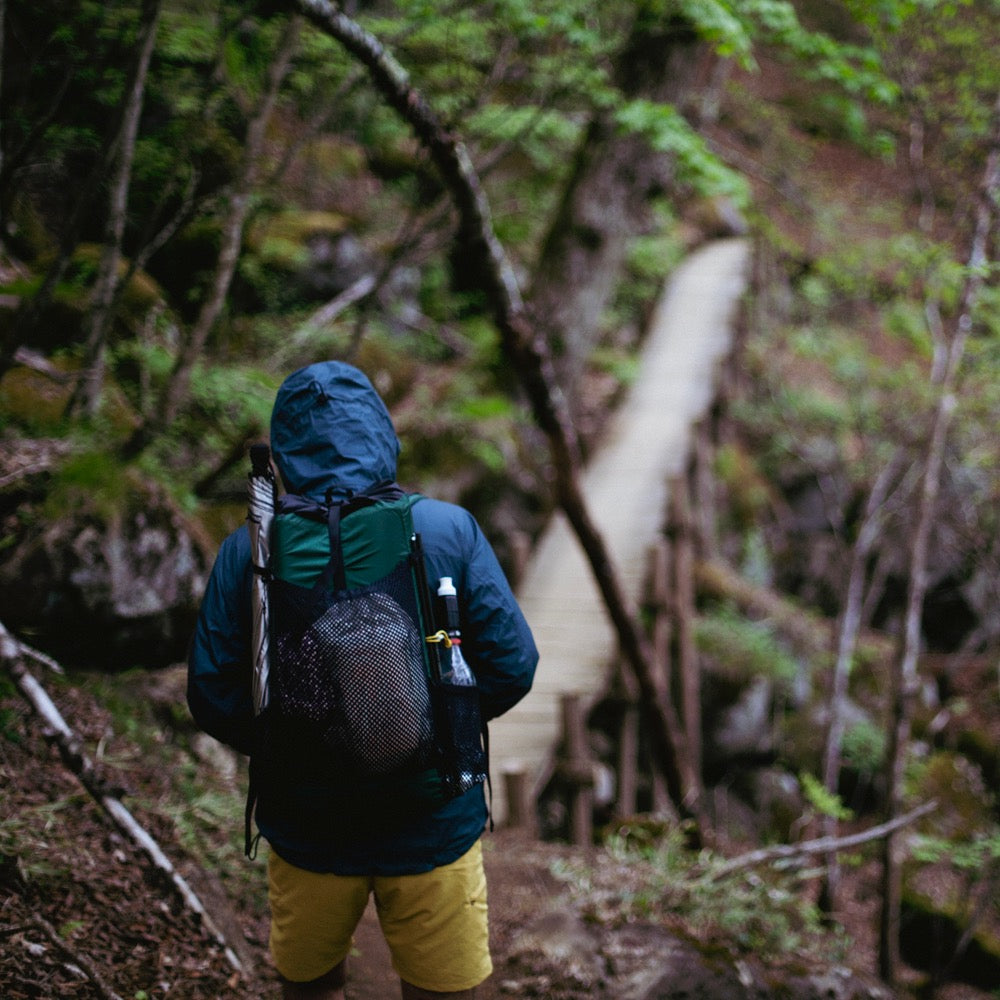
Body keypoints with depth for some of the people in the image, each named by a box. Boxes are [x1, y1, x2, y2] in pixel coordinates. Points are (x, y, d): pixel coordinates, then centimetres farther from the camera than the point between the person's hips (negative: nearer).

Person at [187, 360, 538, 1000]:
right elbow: (511, 666, -9)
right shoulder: (449, 531, -10)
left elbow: (213, 694, -7)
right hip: (432, 824, -1)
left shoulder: (250, 549, -8)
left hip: (305, 831, 1)